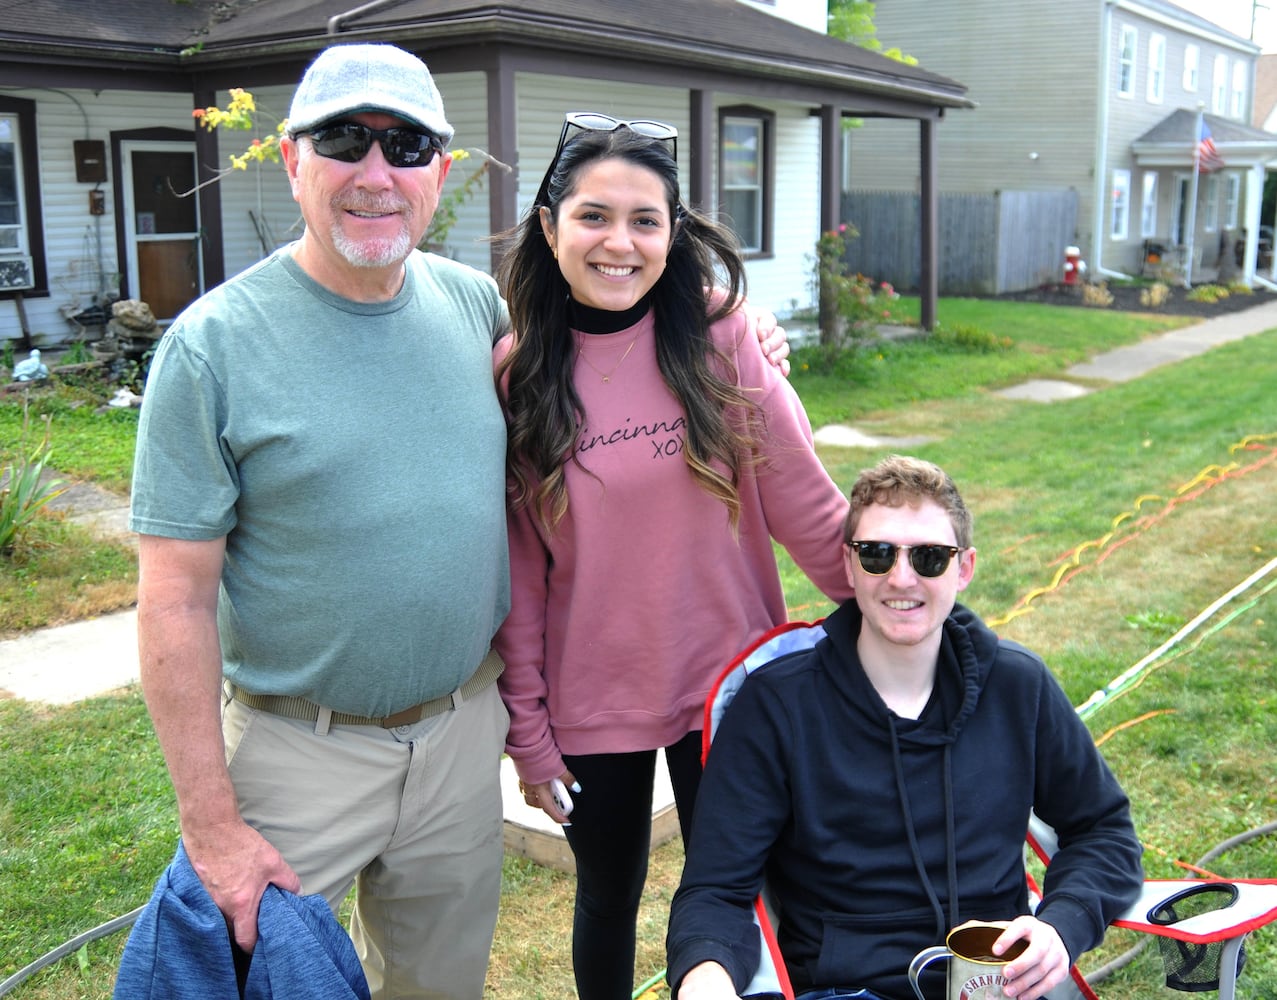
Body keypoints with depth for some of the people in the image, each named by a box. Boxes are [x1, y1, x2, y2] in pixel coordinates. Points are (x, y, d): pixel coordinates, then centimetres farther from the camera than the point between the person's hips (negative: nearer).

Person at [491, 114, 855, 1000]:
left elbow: (805, 502, -5)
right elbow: (516, 569, -4)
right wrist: (527, 726, -1)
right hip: (589, 699, 1)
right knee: (608, 896, 20)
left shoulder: (720, 338, -10)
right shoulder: (516, 370, -7)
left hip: (726, 682, -1)